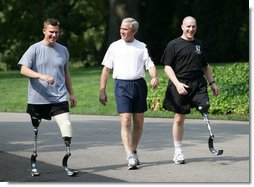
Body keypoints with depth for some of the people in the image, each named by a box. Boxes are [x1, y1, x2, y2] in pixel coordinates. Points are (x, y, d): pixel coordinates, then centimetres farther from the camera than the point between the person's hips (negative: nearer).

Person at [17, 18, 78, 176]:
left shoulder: (63, 50, 11)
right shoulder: (35, 49, -2)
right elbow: (23, 69, -11)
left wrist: (72, 93, 20)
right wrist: (42, 76, -25)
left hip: (59, 98, 2)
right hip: (37, 98, -2)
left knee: (67, 125, -16)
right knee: (35, 131, 8)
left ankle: (68, 157, -9)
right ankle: (34, 162, 23)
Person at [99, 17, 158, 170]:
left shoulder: (142, 47, 8)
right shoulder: (114, 46, 8)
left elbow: (150, 65, 3)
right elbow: (106, 69, 9)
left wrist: (154, 77, -20)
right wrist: (102, 91, 5)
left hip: (139, 84, 2)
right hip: (122, 85, -2)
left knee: (139, 121, 8)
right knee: (125, 121, -12)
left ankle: (134, 151, 25)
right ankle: (130, 157, -16)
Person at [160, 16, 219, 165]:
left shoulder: (199, 44, 16)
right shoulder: (174, 45, 0)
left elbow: (205, 66, 26)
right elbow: (167, 67, -5)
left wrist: (212, 82, 20)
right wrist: (177, 84, -17)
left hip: (199, 83, 3)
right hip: (180, 85, -3)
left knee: (205, 108, -26)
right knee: (179, 119, 4)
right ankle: (178, 152, 14)